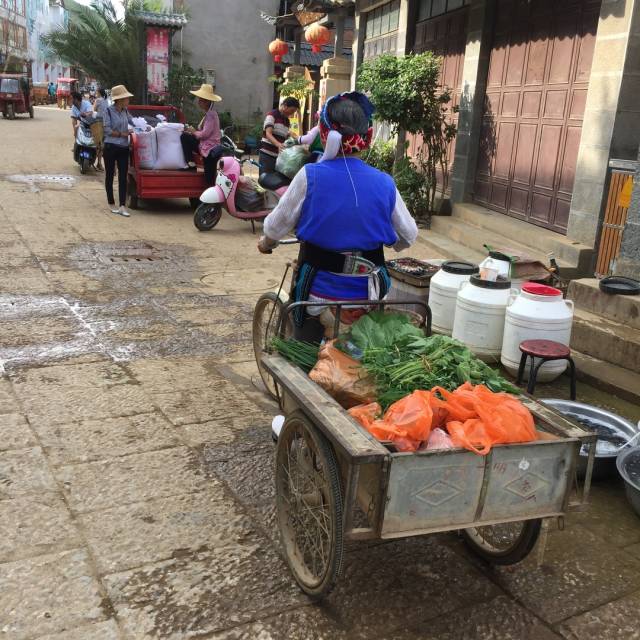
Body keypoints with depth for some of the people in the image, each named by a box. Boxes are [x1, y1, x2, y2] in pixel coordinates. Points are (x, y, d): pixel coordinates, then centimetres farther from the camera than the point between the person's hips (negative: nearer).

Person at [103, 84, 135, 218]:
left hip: (123, 148, 5)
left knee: (123, 177, -2)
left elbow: (132, 122, 23)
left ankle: (122, 206, -2)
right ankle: (111, 204, 19)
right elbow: (107, 130, -11)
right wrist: (122, 134, -11)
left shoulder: (125, 111, 6)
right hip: (110, 147, -5)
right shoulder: (109, 111, -9)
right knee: (109, 176, 8)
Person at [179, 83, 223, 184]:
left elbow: (205, 134, -23)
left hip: (210, 149, -10)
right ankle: (190, 162, 3)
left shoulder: (211, 115, -16)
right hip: (204, 146, 10)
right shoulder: (208, 114, 14)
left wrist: (194, 132, -5)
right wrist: (193, 131, 1)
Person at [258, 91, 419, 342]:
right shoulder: (384, 183, -7)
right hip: (368, 296, 2)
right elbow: (408, 236, 4)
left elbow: (277, 225, -4)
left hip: (320, 293, -1)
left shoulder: (310, 176, -14)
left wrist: (266, 243, 19)